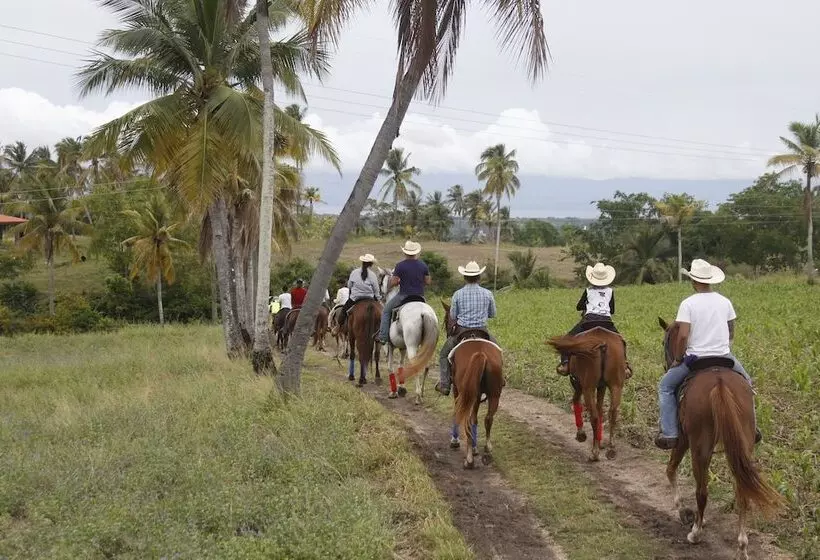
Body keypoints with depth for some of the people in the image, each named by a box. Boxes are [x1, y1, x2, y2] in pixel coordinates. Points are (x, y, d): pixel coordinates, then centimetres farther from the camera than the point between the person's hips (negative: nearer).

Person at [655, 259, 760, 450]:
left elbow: (683, 335, -17)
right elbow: (731, 332, 11)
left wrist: (678, 359, -4)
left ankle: (669, 433, 5)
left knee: (665, 386, 14)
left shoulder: (688, 304, -11)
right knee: (745, 381, 31)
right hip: (724, 356, 4)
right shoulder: (725, 302, 3)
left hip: (696, 357, -3)